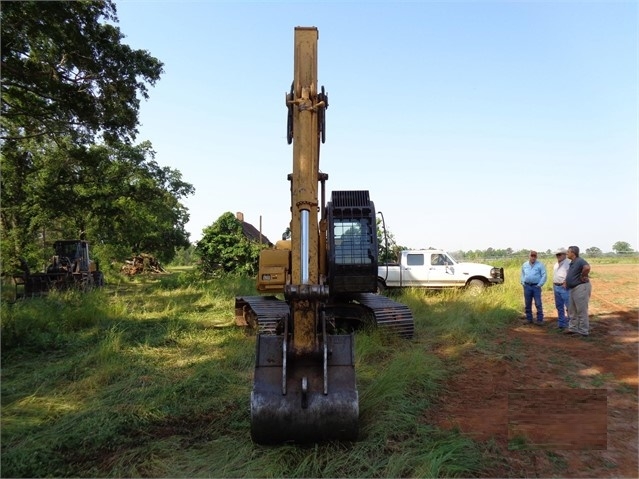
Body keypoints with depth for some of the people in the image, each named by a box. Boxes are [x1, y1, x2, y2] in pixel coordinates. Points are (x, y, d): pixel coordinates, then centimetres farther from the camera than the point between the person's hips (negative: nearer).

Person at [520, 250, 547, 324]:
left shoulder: (540, 265, -2)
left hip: (536, 286, -4)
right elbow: (522, 274, 18)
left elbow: (544, 275, -4)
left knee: (538, 304, -5)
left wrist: (540, 284, -10)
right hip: (527, 286, 4)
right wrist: (523, 282, 7)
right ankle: (529, 319, 17)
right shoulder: (524, 265, 11)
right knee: (527, 304, 8)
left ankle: (540, 320, 1)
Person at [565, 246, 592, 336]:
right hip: (573, 288, 11)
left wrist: (583, 276, -25)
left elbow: (587, 267, -40)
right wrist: (567, 282, 13)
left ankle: (584, 331, 7)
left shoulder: (579, 261, -18)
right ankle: (573, 328, 25)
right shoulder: (572, 262, 13)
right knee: (572, 310, 16)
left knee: (581, 310, -2)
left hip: (581, 288, -10)